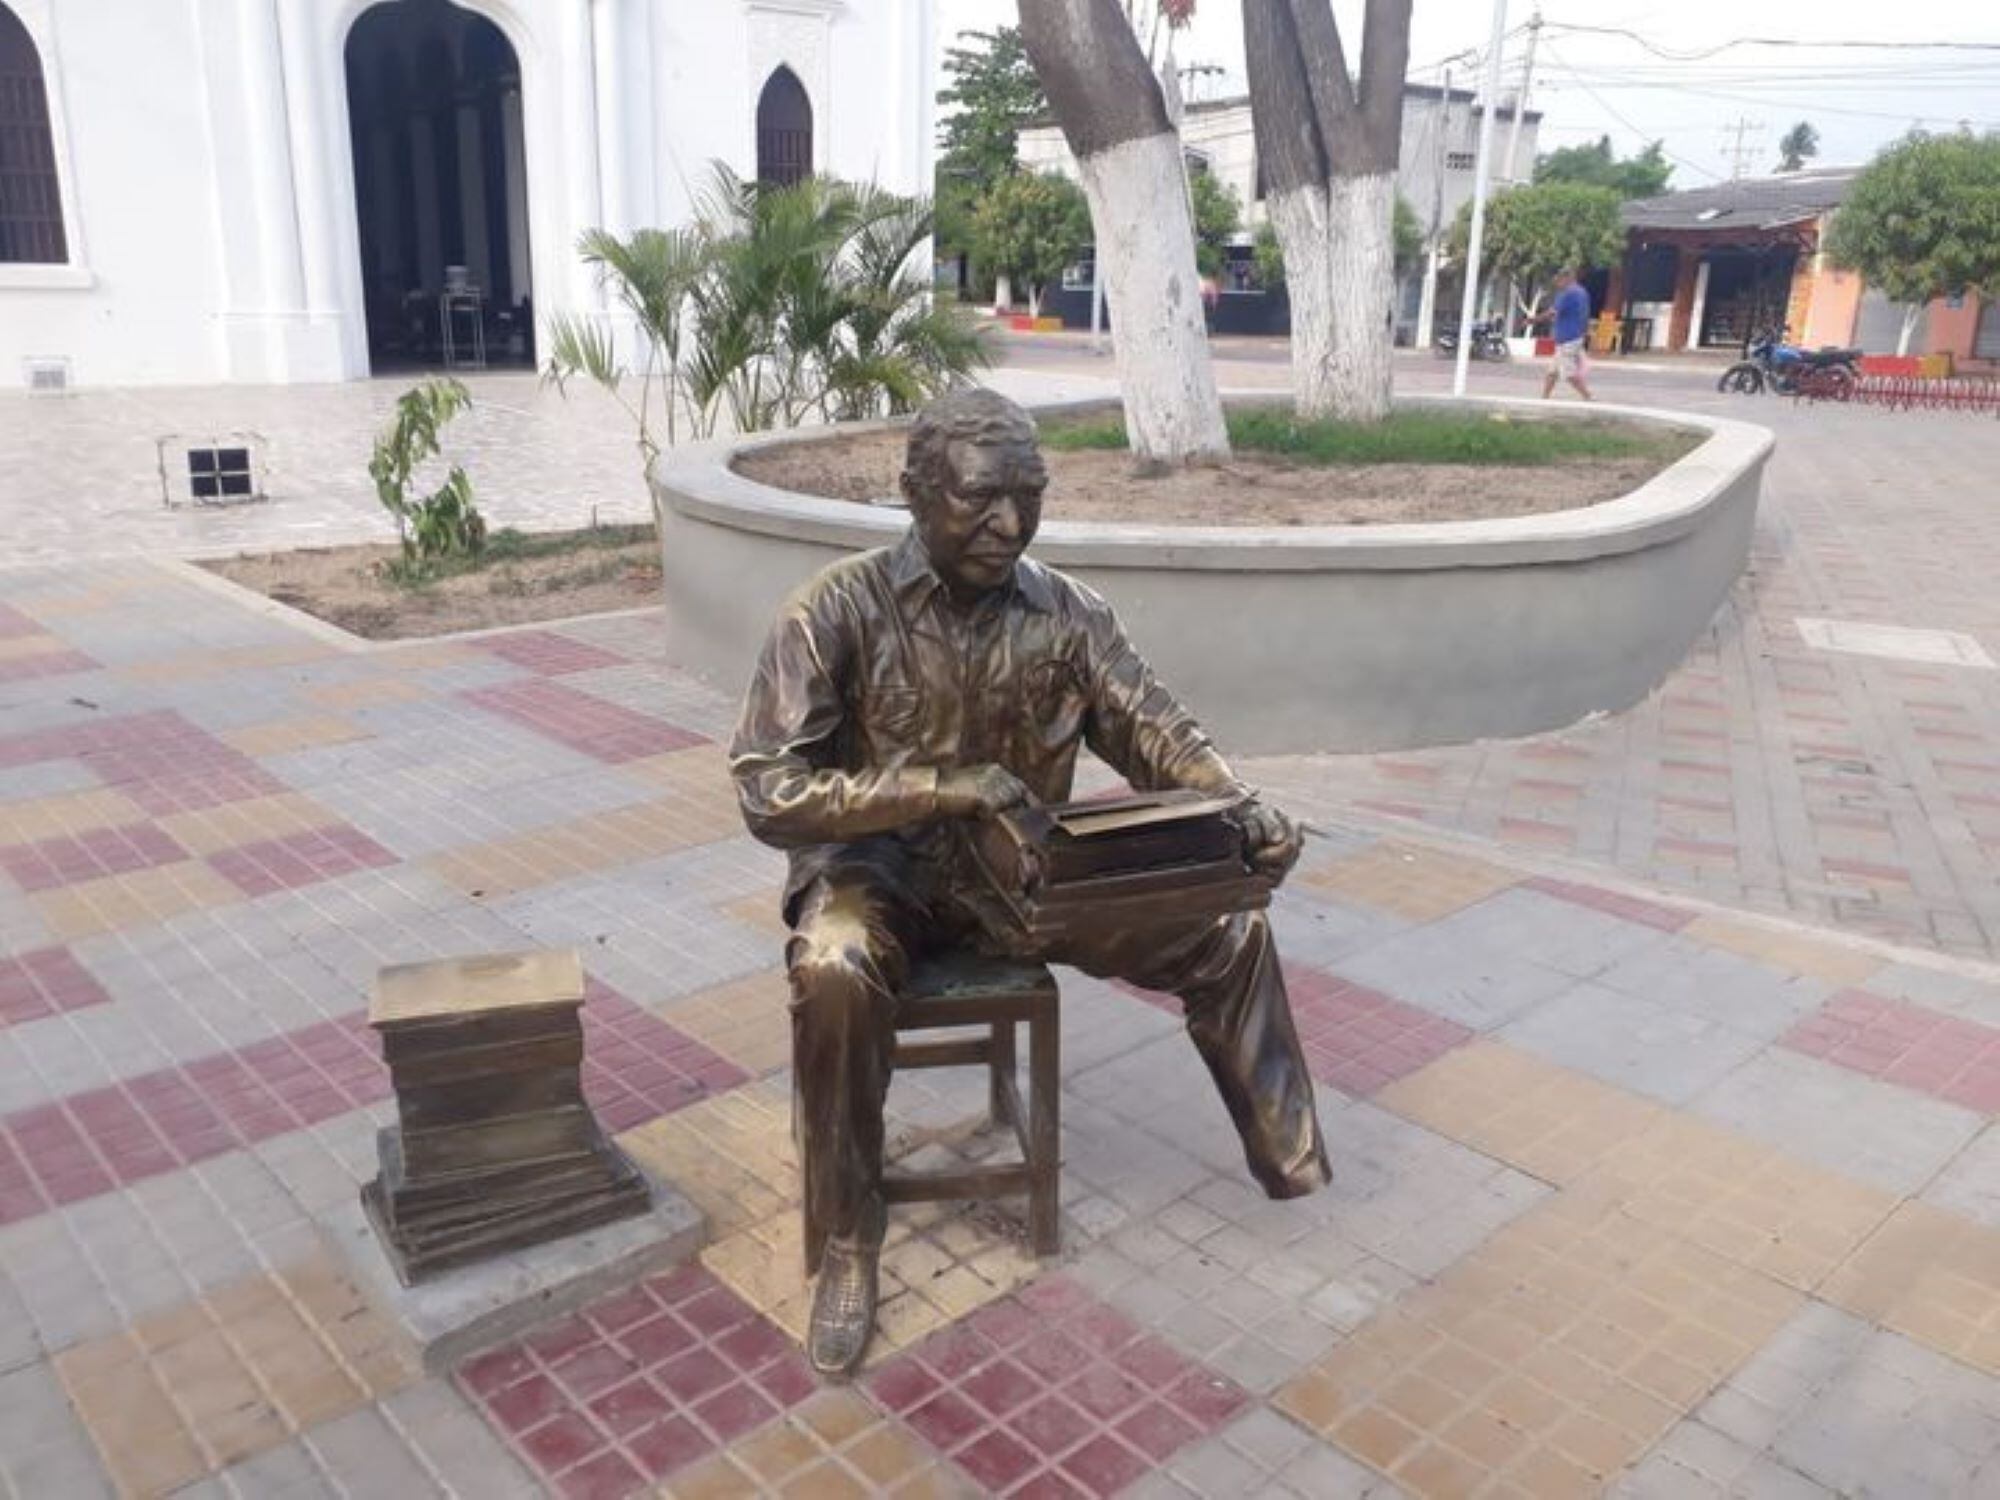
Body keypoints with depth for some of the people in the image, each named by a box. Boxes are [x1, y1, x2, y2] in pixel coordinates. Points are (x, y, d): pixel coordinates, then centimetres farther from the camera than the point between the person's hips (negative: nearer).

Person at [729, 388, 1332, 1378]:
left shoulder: (1067, 611, -6)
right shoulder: (839, 609, -17)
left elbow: (1154, 731, -2)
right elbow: (767, 789, -20)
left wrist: (1240, 808, -23)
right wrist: (939, 788, -31)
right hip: (881, 870, -3)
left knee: (1231, 931, -7)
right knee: (833, 971, -37)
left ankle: (1293, 1171, 14)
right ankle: (846, 1242, -15)